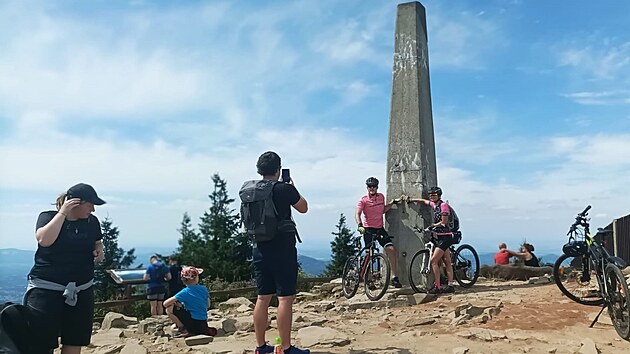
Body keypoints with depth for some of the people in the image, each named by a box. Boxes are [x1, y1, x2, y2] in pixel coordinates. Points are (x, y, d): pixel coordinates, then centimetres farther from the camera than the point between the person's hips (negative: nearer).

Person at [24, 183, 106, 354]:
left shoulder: (92, 221, 6)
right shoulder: (48, 216, -3)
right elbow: (44, 239, -23)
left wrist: (99, 251, -1)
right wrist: (63, 212, -20)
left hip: (81, 290, 4)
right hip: (46, 288, -4)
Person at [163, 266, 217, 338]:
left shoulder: (185, 292, -13)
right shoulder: (204, 289, 2)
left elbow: (165, 304, -14)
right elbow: (207, 306, 17)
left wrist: (177, 304, 6)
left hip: (193, 323, -6)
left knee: (169, 309, -2)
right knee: (173, 328, 27)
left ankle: (184, 330, 1)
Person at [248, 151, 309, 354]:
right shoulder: (285, 189, -12)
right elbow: (303, 208, 3)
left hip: (260, 249, 6)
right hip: (283, 250, -6)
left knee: (263, 298, 12)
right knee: (285, 298, -2)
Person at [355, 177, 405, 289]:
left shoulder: (381, 197, 9)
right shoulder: (363, 200, -7)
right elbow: (357, 214, -18)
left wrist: (393, 202, 14)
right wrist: (359, 225, -35)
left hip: (380, 228, 4)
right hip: (368, 229, -4)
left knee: (391, 249, -10)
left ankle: (394, 277, -5)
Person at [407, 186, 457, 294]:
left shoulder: (443, 205, -12)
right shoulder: (434, 204, 13)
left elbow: (444, 222, -15)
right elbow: (424, 201, 31)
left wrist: (433, 225, -6)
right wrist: (411, 199, 38)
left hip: (446, 237, -9)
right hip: (441, 237, 9)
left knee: (433, 261, -13)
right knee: (447, 263, 9)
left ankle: (437, 287, -10)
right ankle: (450, 286, 12)